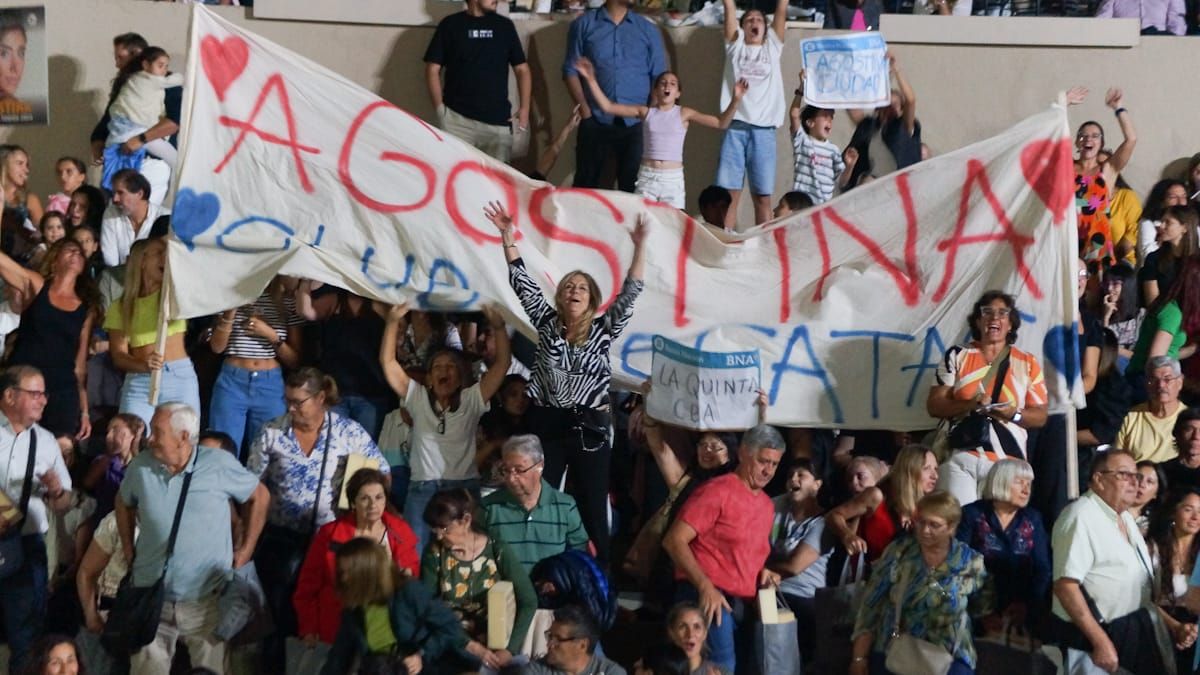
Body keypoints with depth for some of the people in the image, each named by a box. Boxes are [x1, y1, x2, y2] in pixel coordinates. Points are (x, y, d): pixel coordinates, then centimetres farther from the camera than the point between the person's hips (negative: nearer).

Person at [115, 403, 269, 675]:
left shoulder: (220, 465, -9)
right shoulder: (141, 467, -2)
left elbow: (259, 496, 5)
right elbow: (124, 502, 20)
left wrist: (246, 550, 3)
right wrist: (128, 547, 12)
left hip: (206, 600, -2)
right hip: (151, 599, 2)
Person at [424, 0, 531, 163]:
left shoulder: (504, 26, 11)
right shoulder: (450, 25, 4)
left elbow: (521, 69, 12)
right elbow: (433, 69, 3)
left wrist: (524, 108, 0)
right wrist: (440, 108, -8)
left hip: (498, 121, 2)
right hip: (457, 119, -2)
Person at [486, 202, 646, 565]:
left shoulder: (603, 330, 4)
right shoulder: (547, 324, 7)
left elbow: (630, 293, -4)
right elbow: (523, 284, 5)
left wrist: (640, 247, -13)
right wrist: (508, 238, 0)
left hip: (590, 426, -1)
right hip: (547, 423, 1)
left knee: (592, 508, 1)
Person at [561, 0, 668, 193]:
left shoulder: (648, 30, 9)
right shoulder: (584, 25, 5)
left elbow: (659, 78, 10)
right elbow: (570, 69, 5)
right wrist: (585, 110, -6)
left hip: (636, 123, 1)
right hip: (595, 121, -1)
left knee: (633, 186, 2)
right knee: (585, 185, 3)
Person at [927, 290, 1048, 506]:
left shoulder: (1027, 363, 10)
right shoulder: (958, 356, 9)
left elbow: (1040, 416, 8)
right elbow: (934, 405, 2)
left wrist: (1014, 414, -13)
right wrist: (970, 405, -14)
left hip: (1006, 461, 1)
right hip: (960, 457, 0)